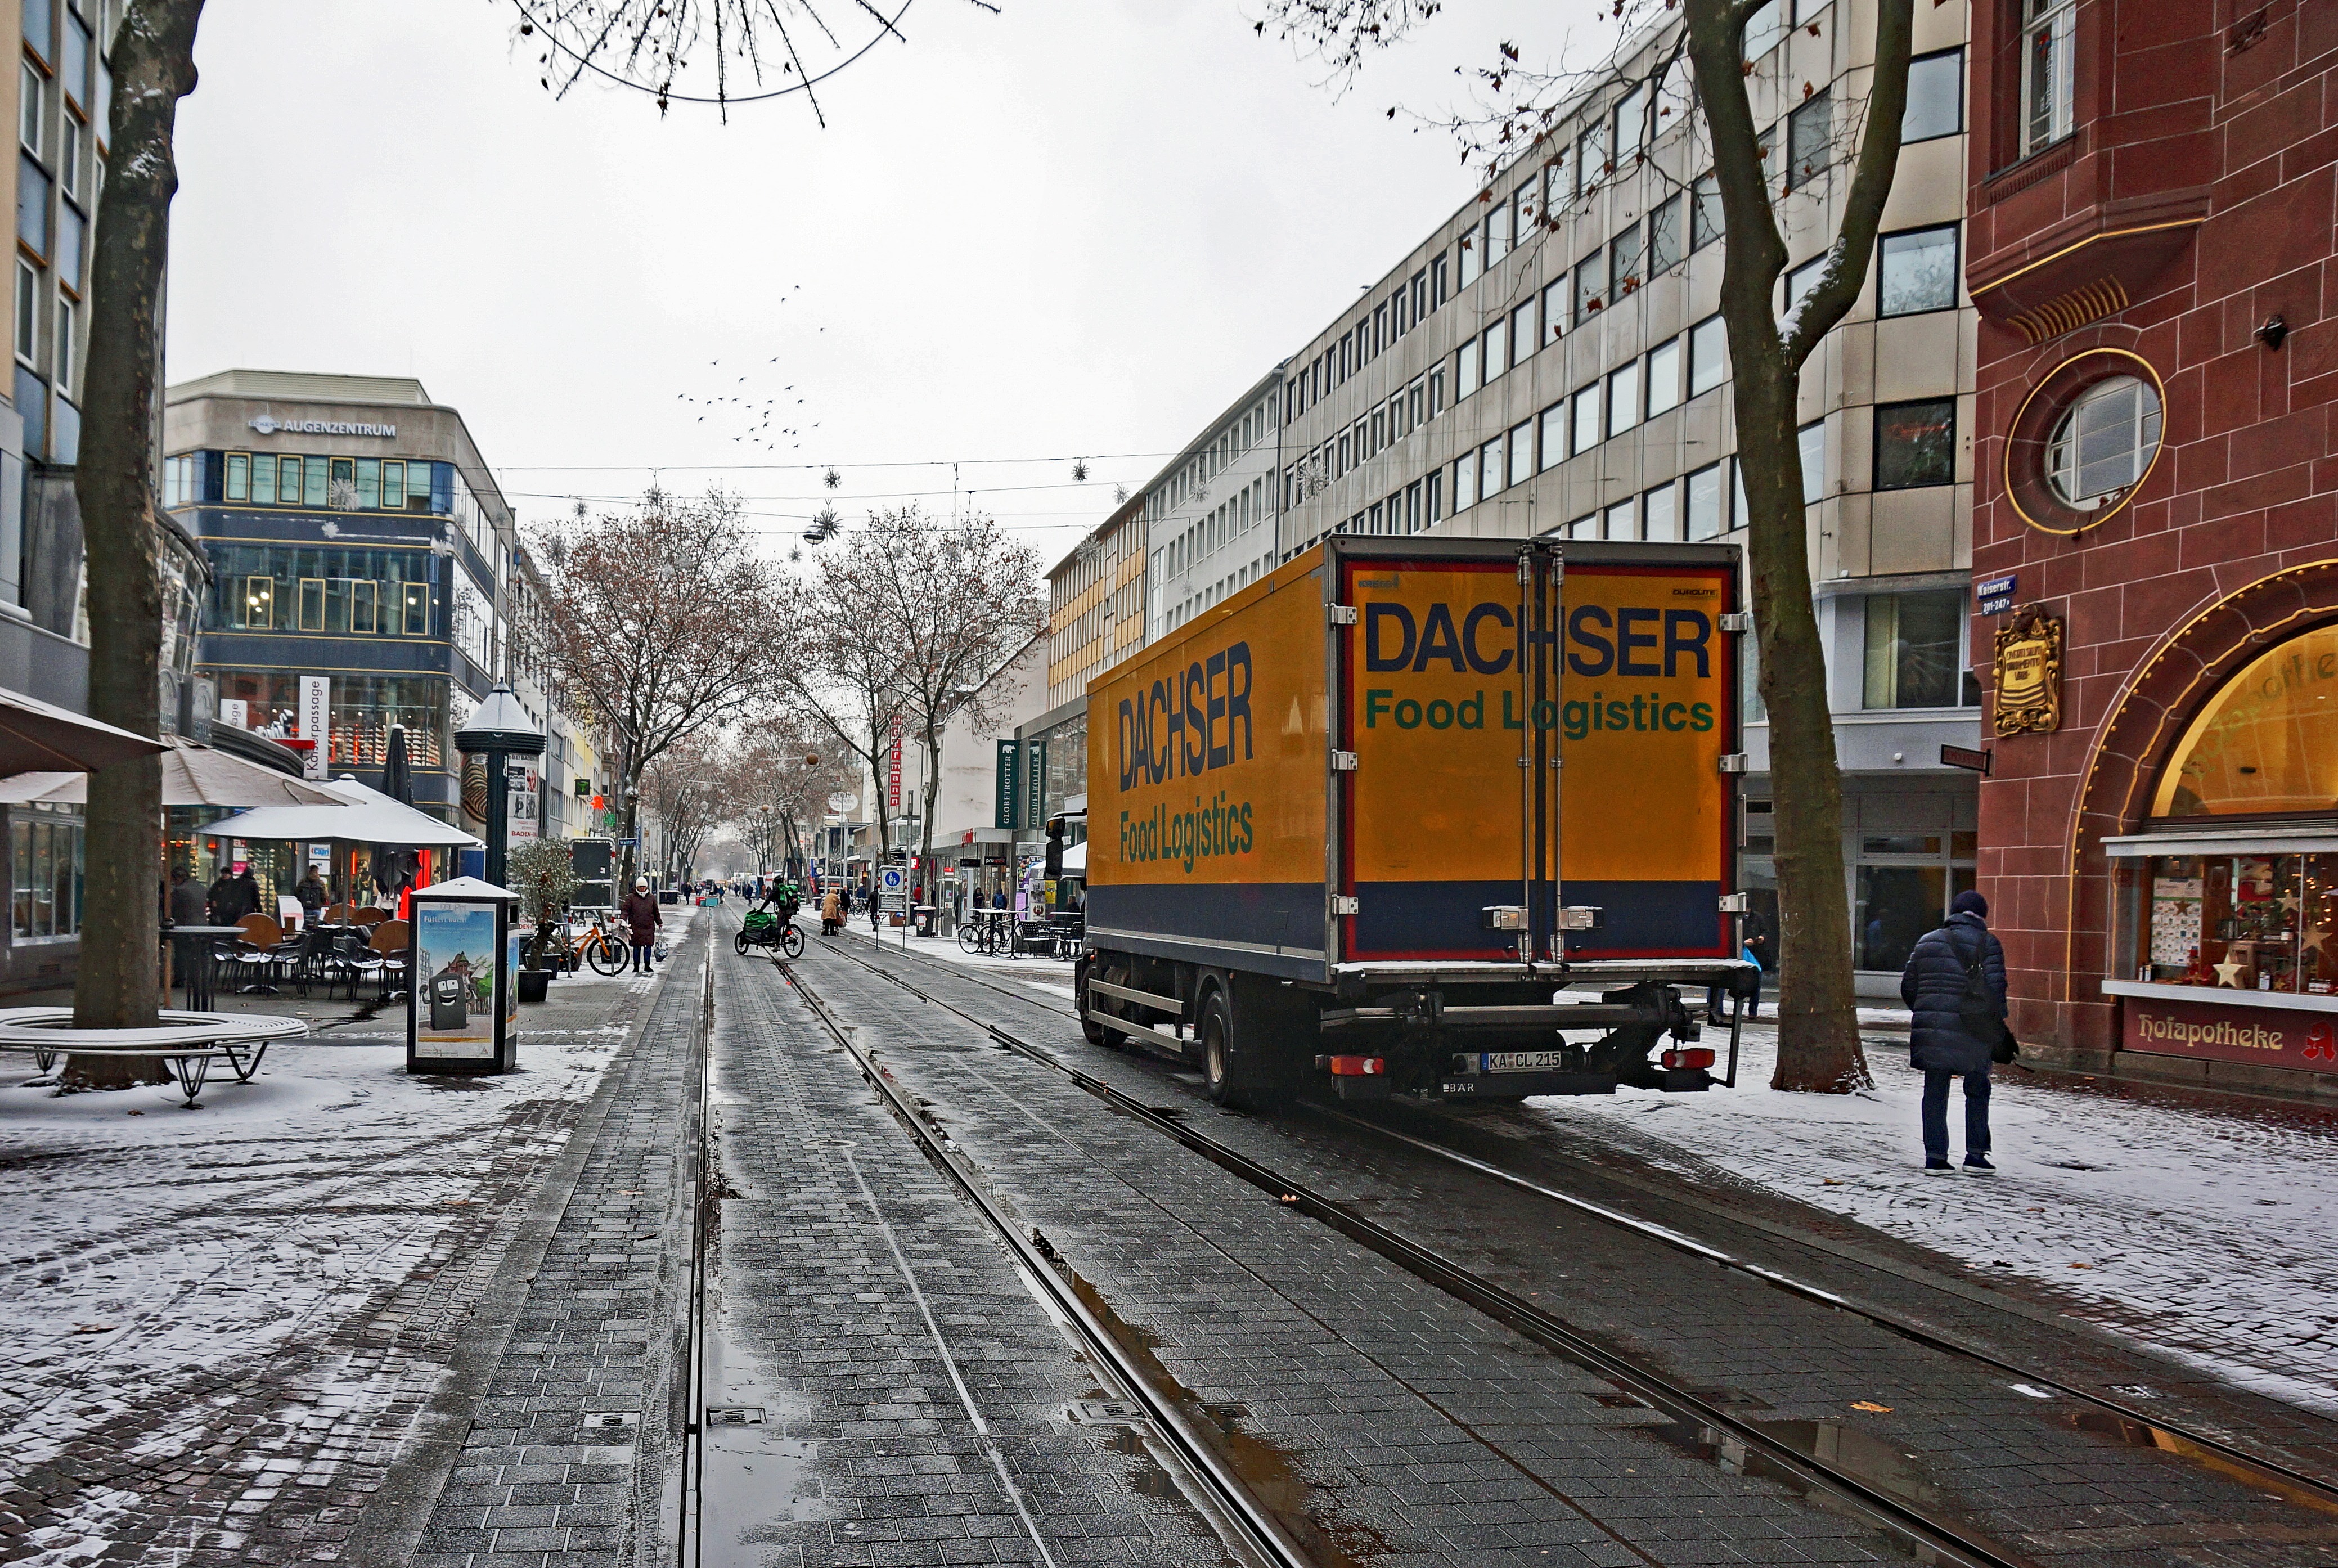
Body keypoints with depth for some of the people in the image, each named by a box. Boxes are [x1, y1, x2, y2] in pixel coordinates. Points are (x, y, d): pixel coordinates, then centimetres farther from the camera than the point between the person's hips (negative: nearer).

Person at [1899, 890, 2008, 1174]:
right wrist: (1998, 1024, 0)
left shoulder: (1926, 942, 10)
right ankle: (1975, 1154, 12)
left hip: (1931, 1031, 3)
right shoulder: (1987, 944, -3)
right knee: (1977, 1091, 13)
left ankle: (1935, 1156, 6)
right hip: (1971, 1032, -3)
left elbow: (1908, 988, 11)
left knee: (1935, 1094, 8)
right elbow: (1995, 989, -11)